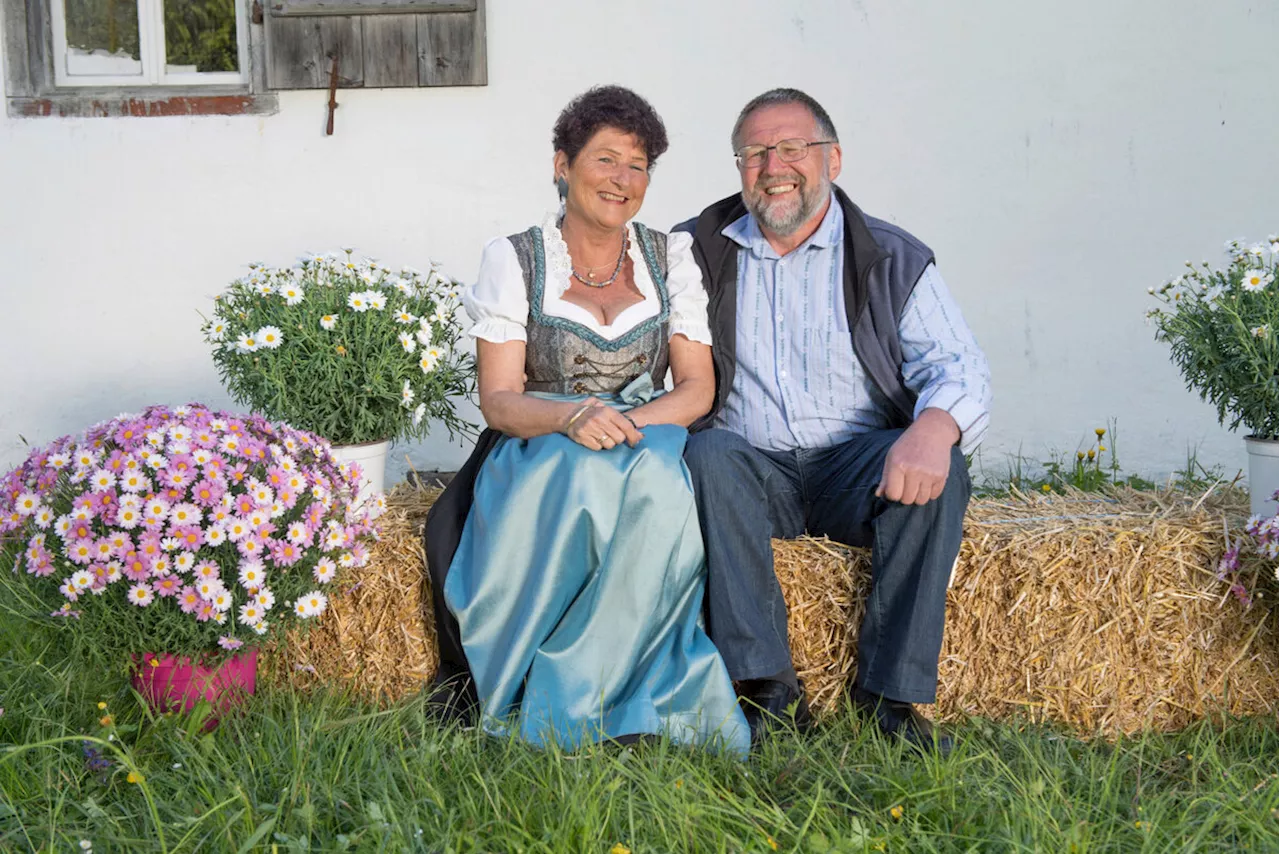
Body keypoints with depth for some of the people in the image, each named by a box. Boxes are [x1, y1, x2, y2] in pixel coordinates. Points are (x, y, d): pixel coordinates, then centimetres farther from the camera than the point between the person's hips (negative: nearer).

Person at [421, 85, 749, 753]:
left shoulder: (671, 258, 9)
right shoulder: (514, 260, 3)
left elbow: (697, 387, 2)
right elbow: (498, 399, -4)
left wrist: (625, 423, -19)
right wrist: (570, 418, -26)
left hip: (646, 447, 2)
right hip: (536, 457, -1)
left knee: (652, 477, -35)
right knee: (580, 475, -37)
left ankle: (565, 703, -26)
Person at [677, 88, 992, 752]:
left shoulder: (893, 260, 5)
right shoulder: (698, 249, 10)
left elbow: (961, 370, -7)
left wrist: (932, 428, -31)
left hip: (859, 468, 0)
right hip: (752, 465, 1)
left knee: (938, 471, -30)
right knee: (708, 457, -32)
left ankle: (890, 689, -21)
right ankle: (769, 688, -31)